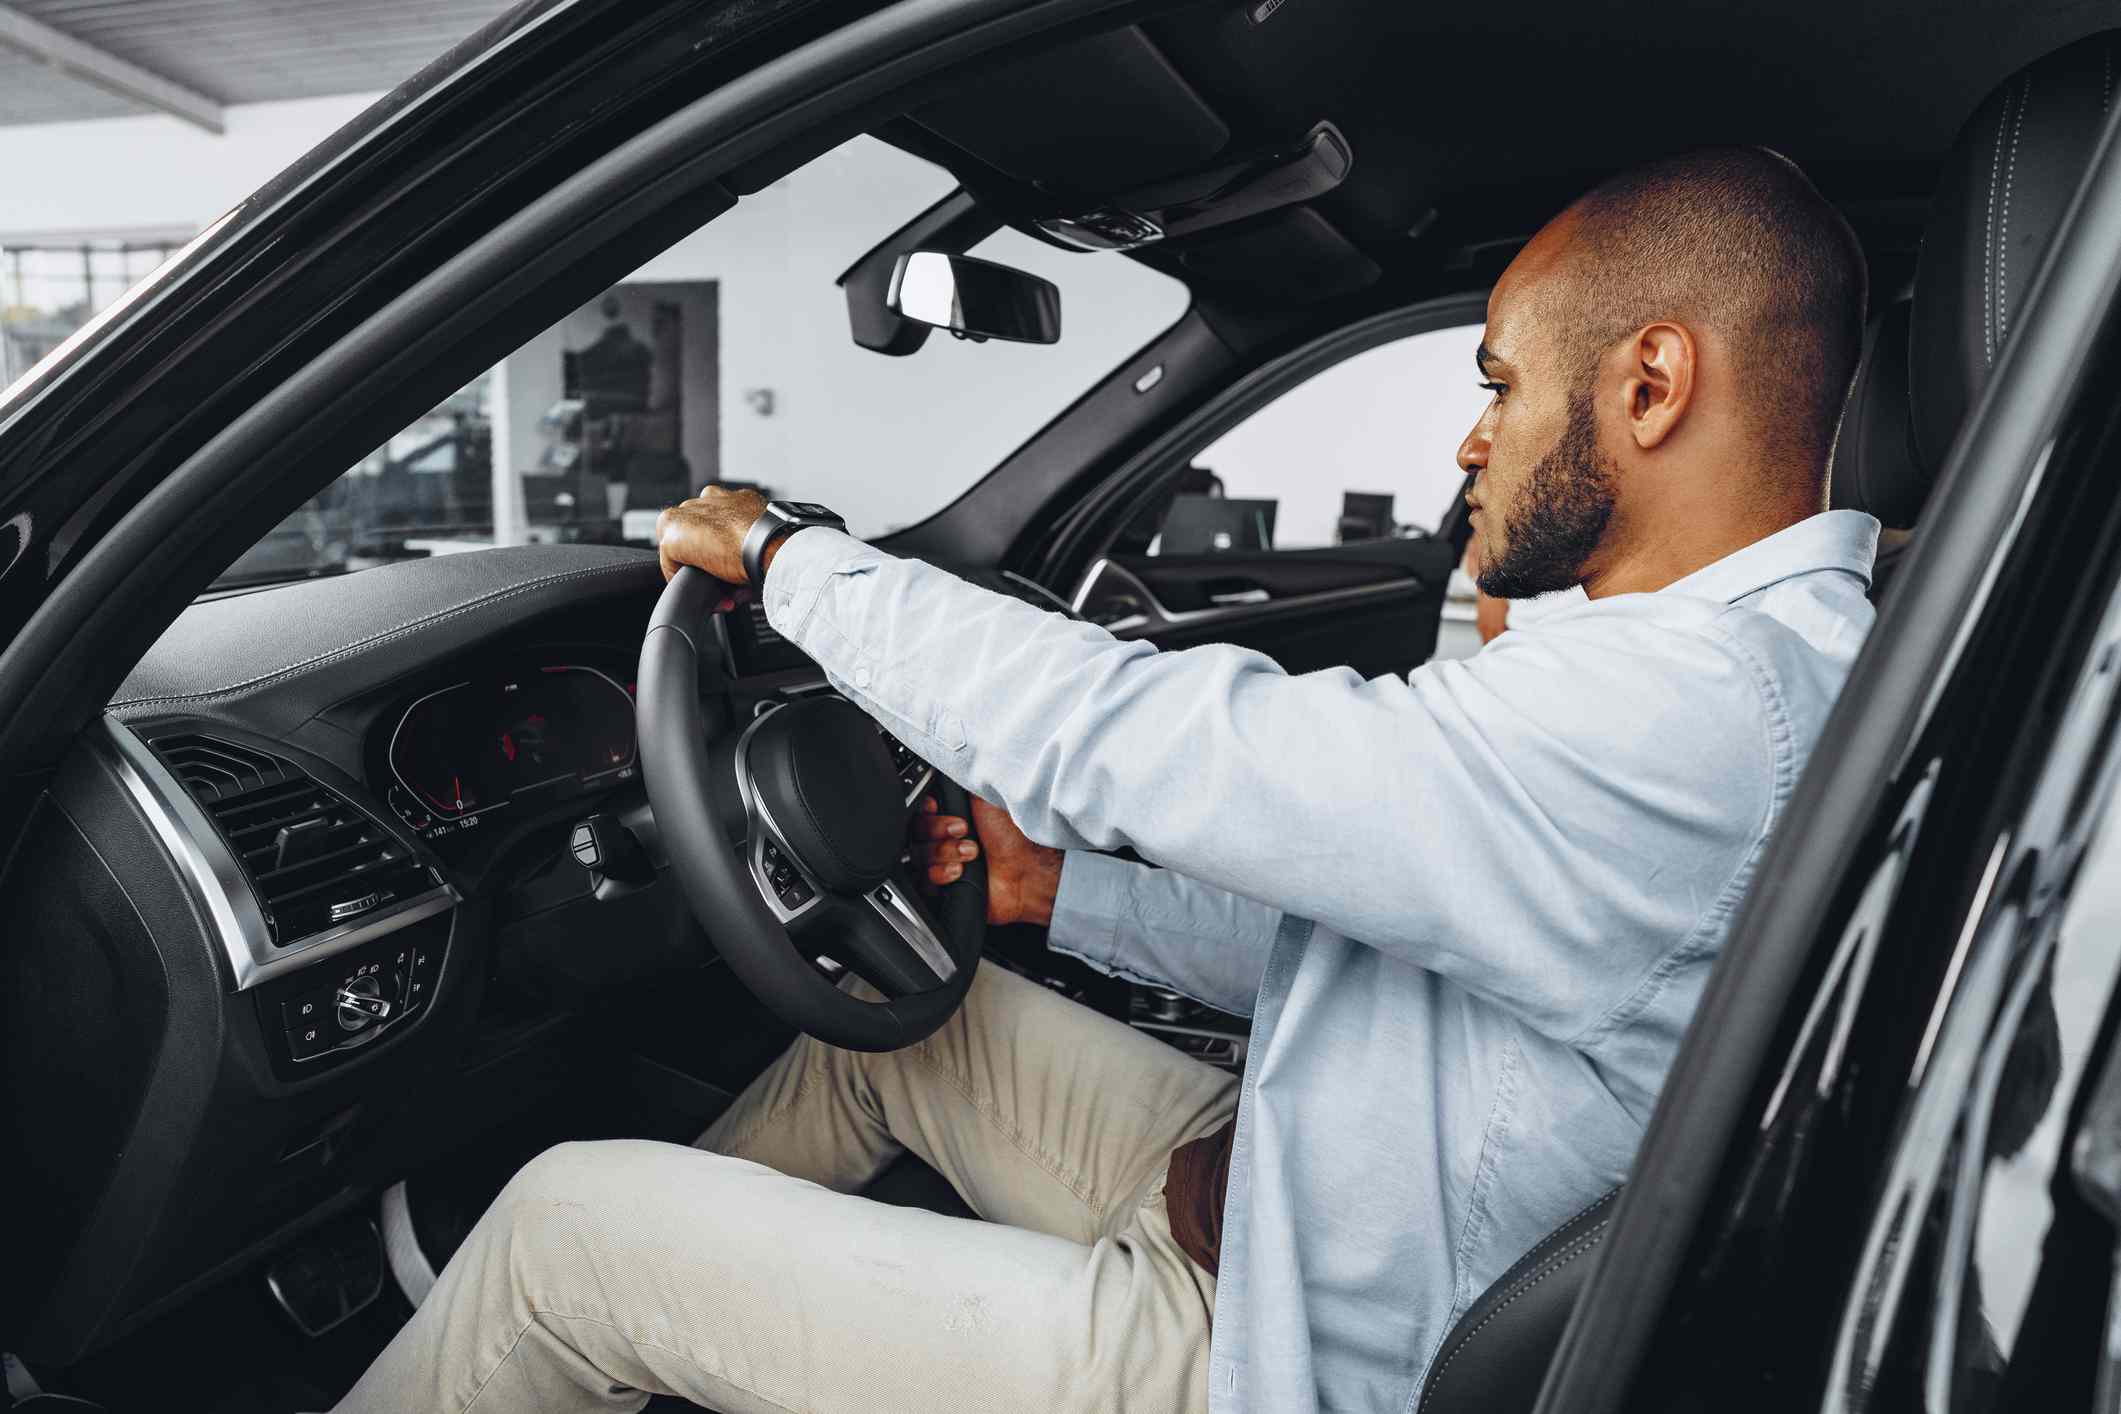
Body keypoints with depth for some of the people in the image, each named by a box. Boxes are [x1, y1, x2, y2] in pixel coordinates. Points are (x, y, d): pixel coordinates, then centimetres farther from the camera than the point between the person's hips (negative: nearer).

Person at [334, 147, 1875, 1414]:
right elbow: (1348, 936, 11)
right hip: (1268, 1198, 10)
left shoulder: (1700, 713, -29)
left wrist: (792, 556, -13)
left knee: (571, 1217, -4)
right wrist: (1060, 890, 10)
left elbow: (1126, 735, -28)